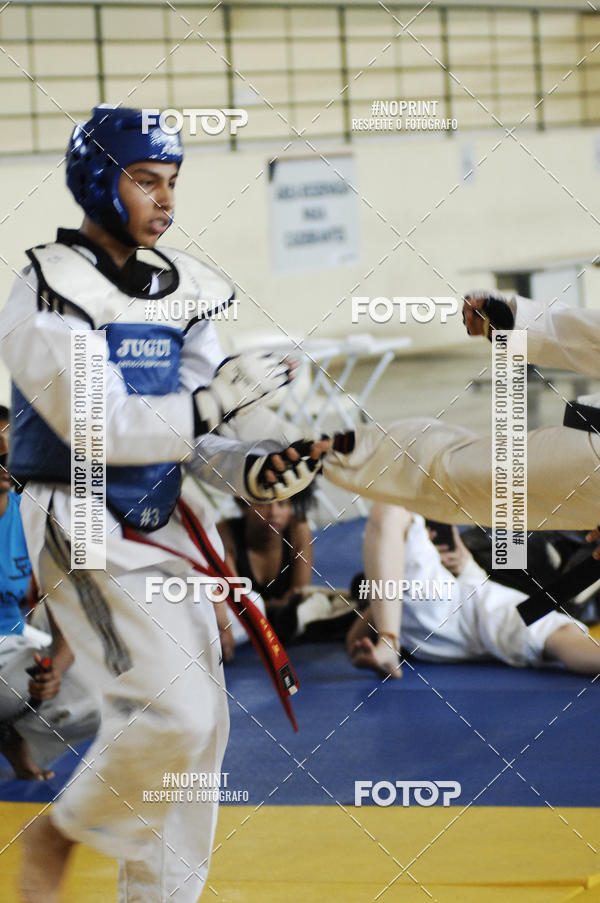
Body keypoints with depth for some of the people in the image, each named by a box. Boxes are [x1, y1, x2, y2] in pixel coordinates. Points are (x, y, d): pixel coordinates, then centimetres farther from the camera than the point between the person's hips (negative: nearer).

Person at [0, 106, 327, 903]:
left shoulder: (180, 290, 8)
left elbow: (193, 436, 7)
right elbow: (100, 426, -23)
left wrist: (253, 471, -12)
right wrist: (215, 401, -26)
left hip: (162, 530, 8)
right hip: (83, 532, -7)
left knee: (200, 725, 7)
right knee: (170, 711, -18)